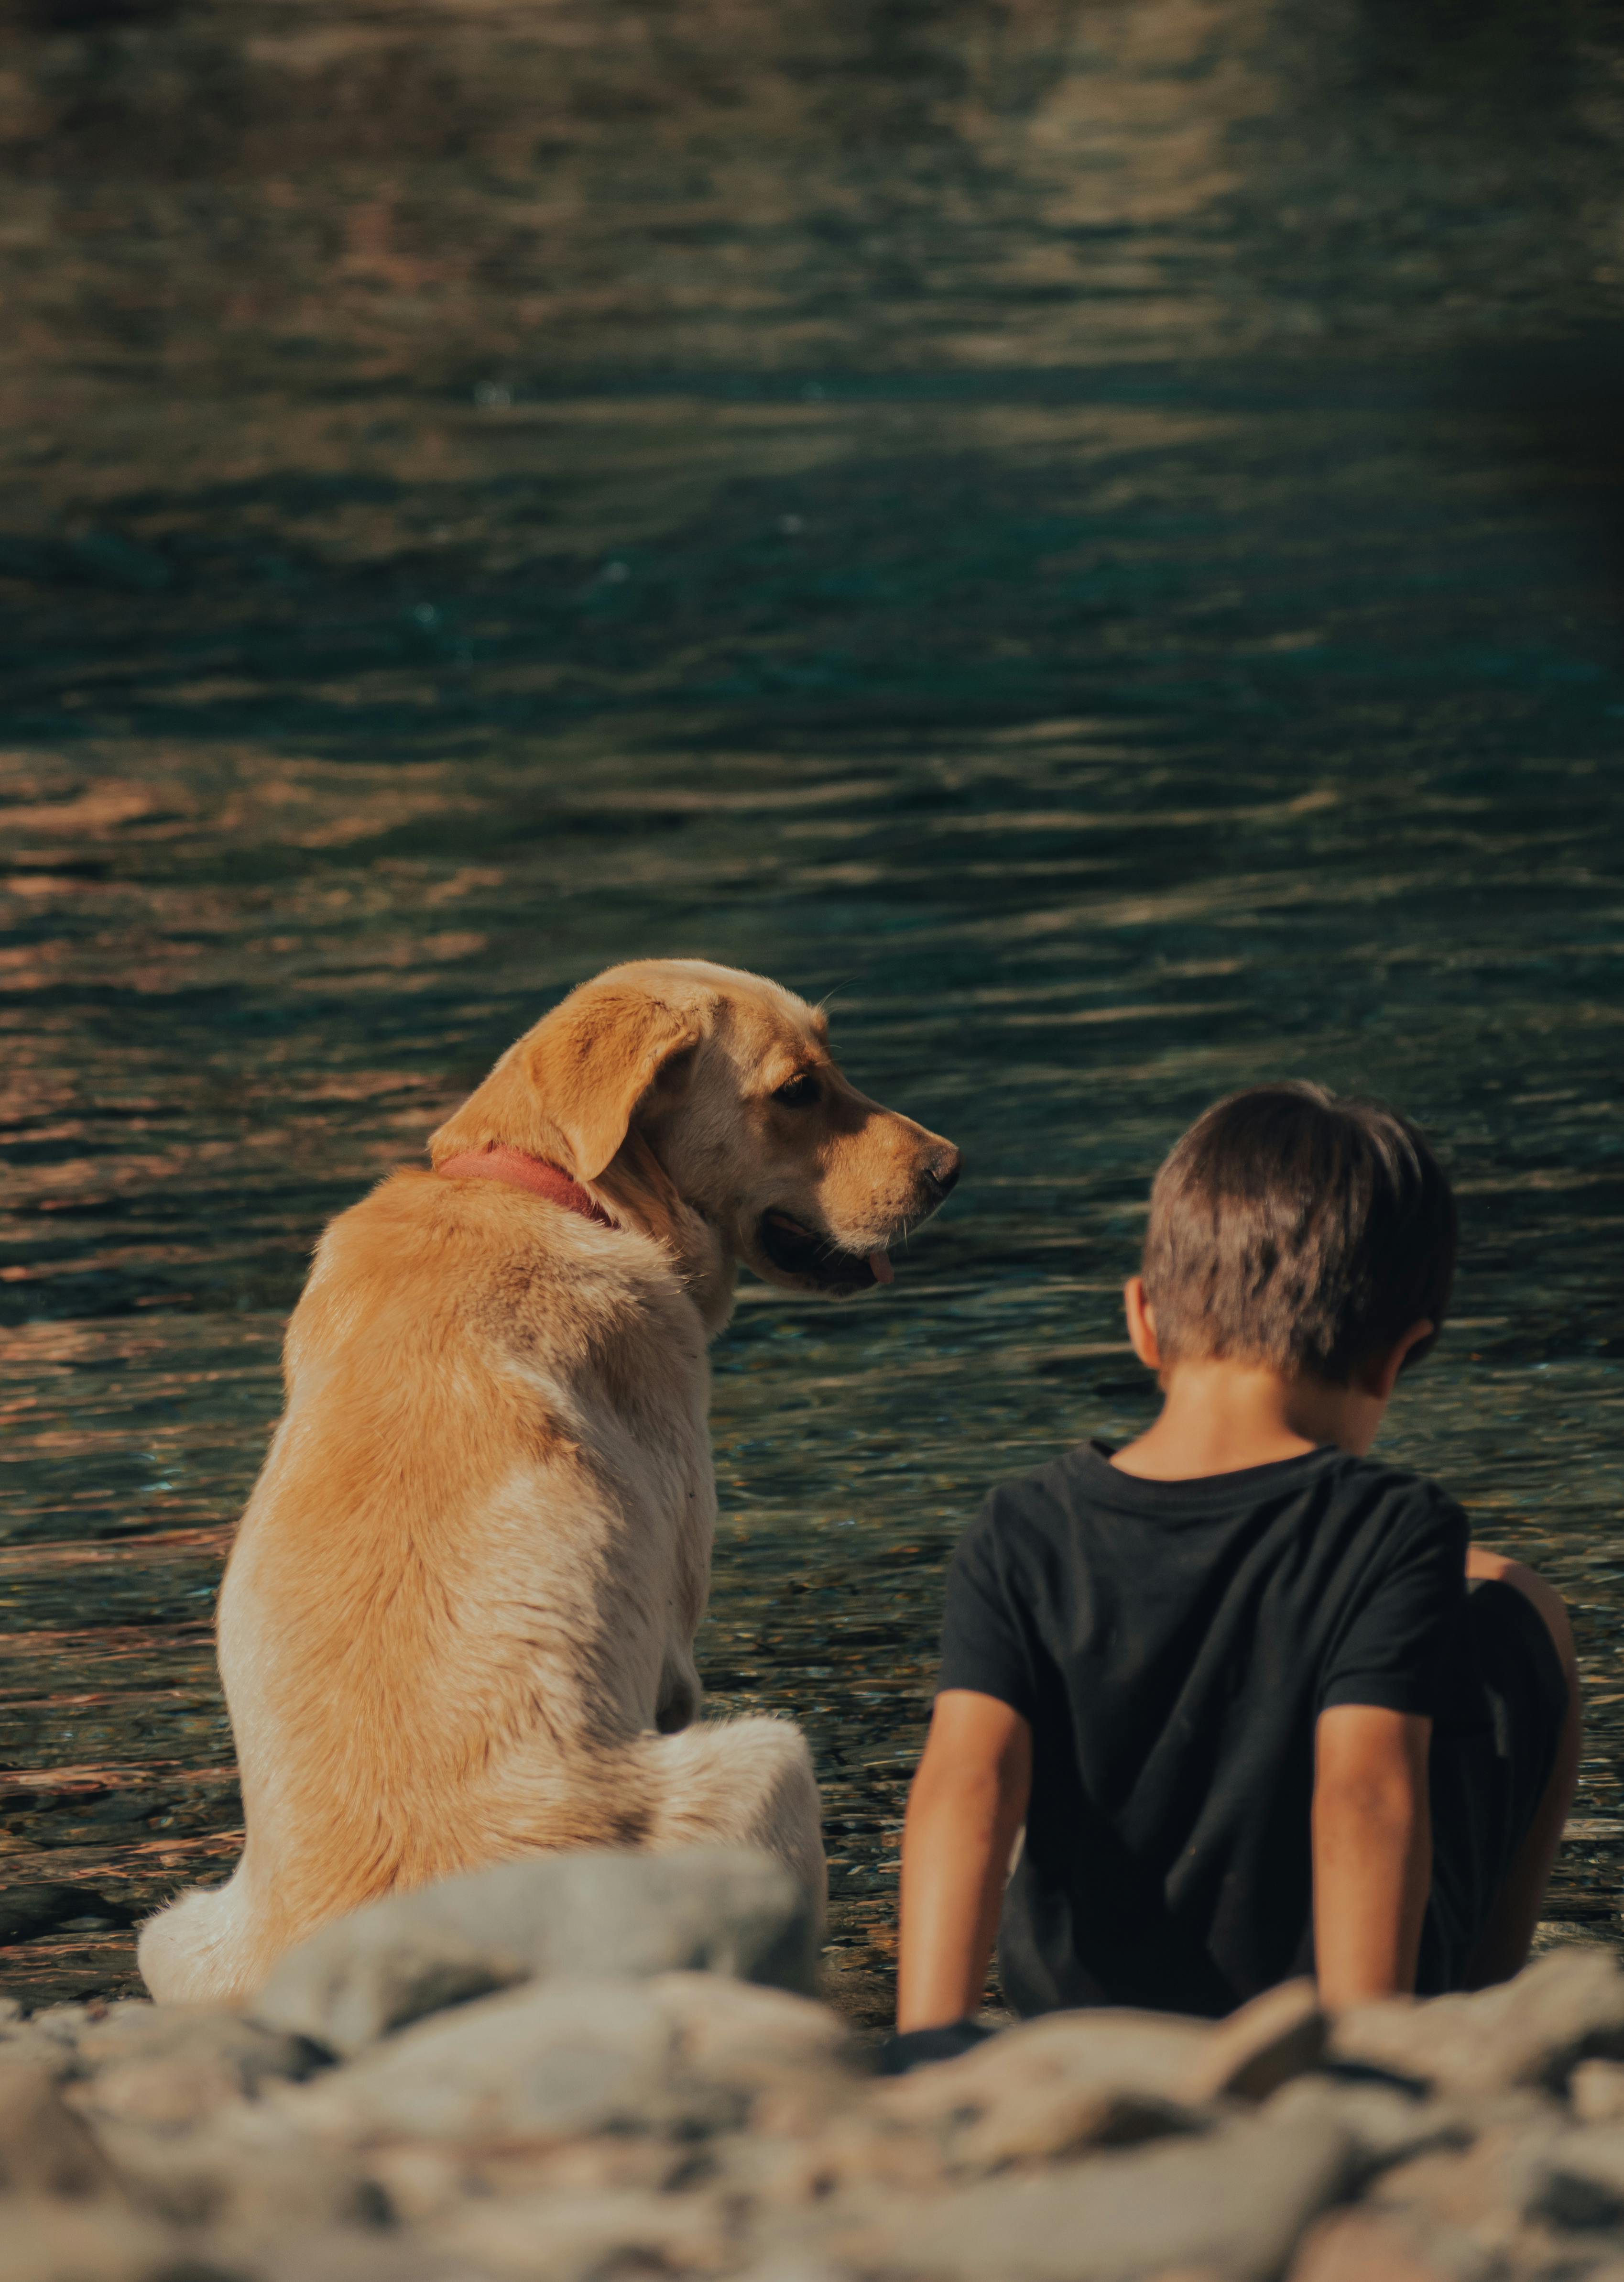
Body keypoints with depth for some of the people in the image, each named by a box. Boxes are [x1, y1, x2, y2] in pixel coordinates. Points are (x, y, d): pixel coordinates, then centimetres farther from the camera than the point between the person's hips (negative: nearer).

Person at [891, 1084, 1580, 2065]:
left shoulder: (1023, 1539, -12)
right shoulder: (1396, 1535, -20)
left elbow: (969, 1781, -24)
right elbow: (1366, 1793, -29)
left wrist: (928, 2044, -31)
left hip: (1078, 2014, 4)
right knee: (1512, 1602, 19)